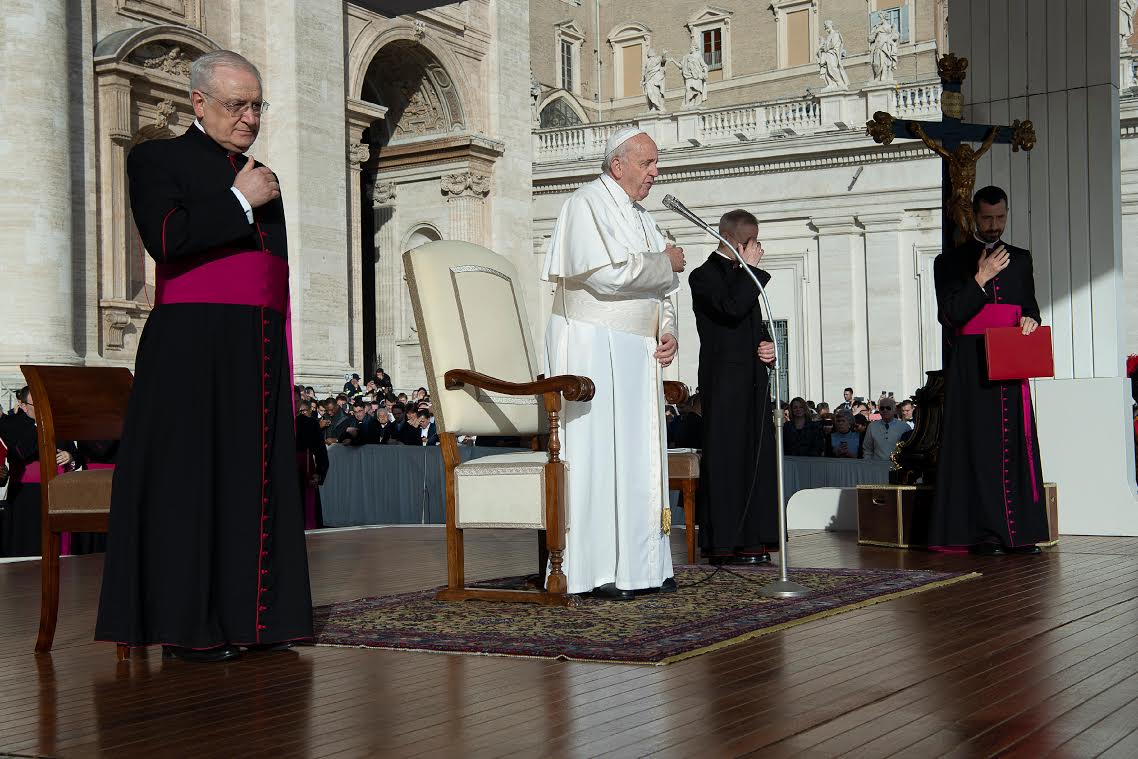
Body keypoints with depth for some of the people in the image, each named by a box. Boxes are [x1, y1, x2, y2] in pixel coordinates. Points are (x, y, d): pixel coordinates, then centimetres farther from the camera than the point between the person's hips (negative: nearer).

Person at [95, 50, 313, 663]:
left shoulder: (263, 179, 22)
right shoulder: (157, 159, 4)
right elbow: (166, 239, -14)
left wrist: (283, 360, 17)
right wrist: (239, 200, -7)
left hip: (260, 352, 6)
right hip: (191, 347, -6)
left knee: (257, 480, 4)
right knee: (188, 480, -5)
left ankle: (251, 615, 10)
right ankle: (183, 624, 0)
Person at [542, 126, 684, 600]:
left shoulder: (640, 218, 19)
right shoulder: (587, 205, -8)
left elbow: (656, 290, 22)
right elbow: (607, 275, -22)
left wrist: (667, 331, 3)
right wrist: (664, 263, -8)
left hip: (637, 354, 9)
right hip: (592, 346, -9)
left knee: (640, 456, 7)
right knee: (596, 454, -9)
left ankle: (639, 565, 11)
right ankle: (593, 572, -6)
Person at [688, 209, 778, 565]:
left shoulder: (743, 276, 21)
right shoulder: (705, 275, -4)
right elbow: (732, 308, -21)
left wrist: (768, 346, 7)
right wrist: (751, 268, -12)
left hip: (753, 380, 8)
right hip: (724, 381, -8)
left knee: (756, 457, 5)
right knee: (724, 457, -8)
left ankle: (751, 541, 9)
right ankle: (722, 543, -6)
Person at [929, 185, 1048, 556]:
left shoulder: (1020, 259, 18)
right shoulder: (950, 262, 4)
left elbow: (1031, 306, 21)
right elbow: (950, 314, -5)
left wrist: (1030, 320, -2)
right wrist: (981, 279, -13)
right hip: (971, 370, -4)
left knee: (1017, 443, 1)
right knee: (979, 445, -7)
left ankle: (1019, 531, 2)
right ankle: (981, 533, -6)